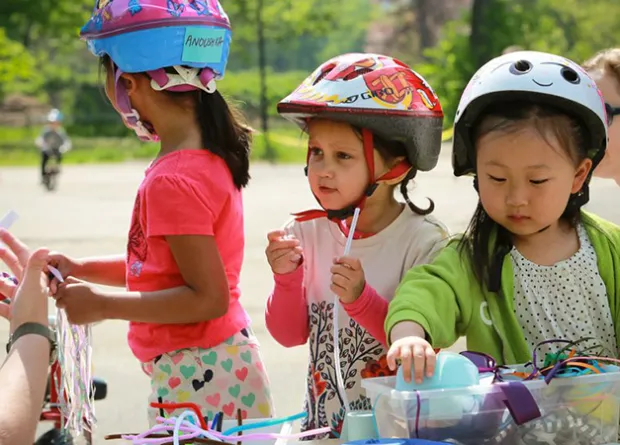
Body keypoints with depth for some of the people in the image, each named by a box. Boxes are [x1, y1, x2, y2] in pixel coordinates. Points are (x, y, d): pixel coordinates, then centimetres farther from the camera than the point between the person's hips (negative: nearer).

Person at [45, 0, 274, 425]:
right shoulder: (209, 158, 7)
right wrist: (82, 269, 13)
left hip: (195, 379, -9)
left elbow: (209, 297, -22)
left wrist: (104, 305, -17)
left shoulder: (172, 181, -21)